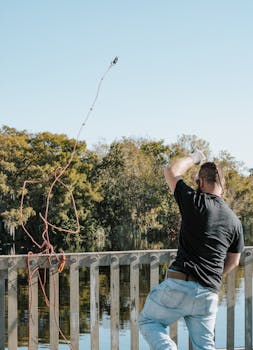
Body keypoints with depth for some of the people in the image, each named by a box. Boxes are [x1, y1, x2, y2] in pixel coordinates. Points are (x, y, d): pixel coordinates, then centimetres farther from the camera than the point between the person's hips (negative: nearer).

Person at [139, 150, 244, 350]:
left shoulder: (195, 202, -7)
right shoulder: (235, 221, 8)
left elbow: (171, 172, 7)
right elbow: (233, 262, 20)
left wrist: (194, 158, 23)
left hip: (180, 284, -4)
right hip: (209, 293, 5)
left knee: (148, 321, 14)